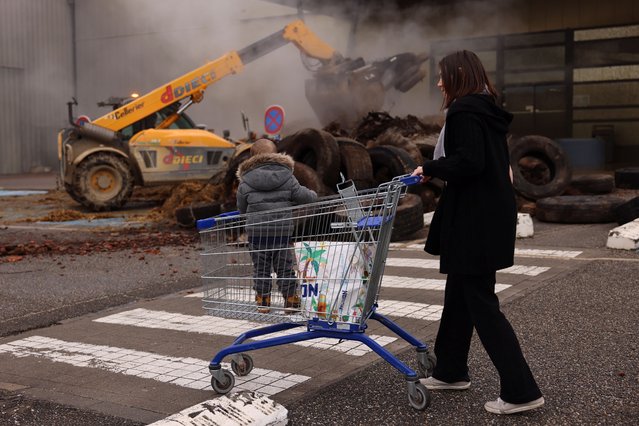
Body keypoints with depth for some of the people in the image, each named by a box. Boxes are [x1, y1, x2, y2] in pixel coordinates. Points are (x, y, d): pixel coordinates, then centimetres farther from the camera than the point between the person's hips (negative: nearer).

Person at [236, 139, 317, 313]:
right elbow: (302, 196, 4)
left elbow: (241, 208, 8)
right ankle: (291, 300, 15)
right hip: (282, 230, 1)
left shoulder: (245, 182, -1)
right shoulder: (286, 176, 0)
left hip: (256, 231, -1)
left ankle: (263, 301, 13)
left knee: (261, 267, 10)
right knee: (285, 266, 11)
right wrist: (313, 195, 27)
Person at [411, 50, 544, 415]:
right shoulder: (488, 111, 16)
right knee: (459, 294, 19)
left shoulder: (464, 110, -13)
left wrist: (430, 168, -11)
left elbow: (468, 162, -25)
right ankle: (451, 371, 31)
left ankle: (522, 391, -1)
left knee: (481, 303, -5)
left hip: (476, 219, -10)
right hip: (489, 214, 10)